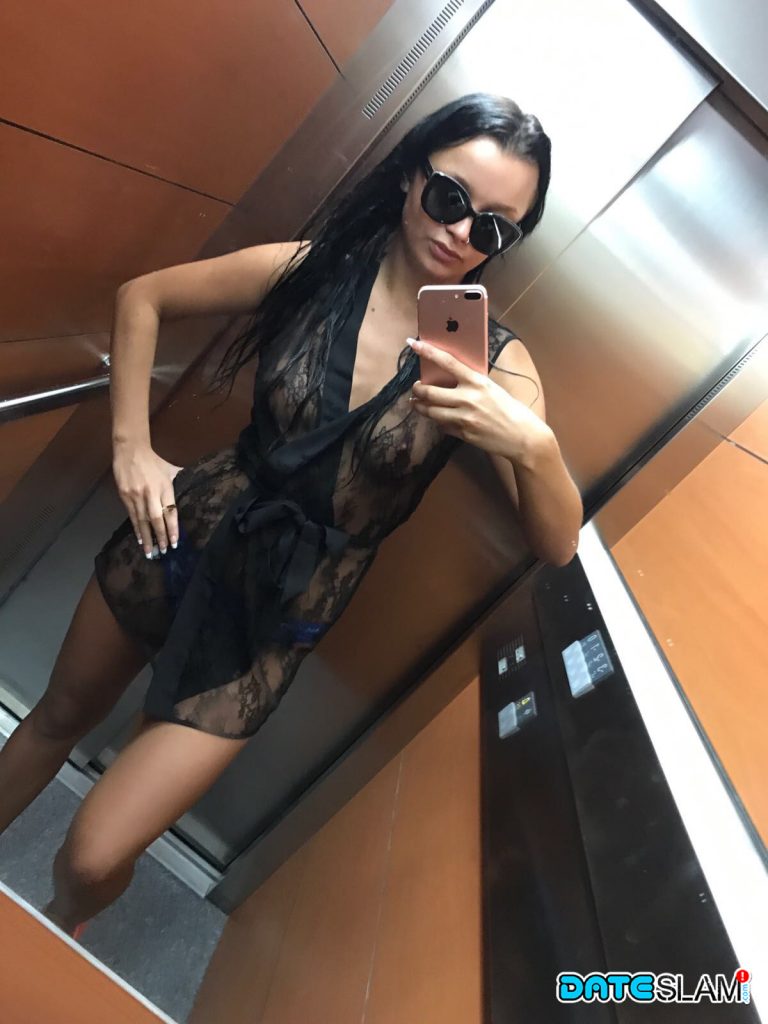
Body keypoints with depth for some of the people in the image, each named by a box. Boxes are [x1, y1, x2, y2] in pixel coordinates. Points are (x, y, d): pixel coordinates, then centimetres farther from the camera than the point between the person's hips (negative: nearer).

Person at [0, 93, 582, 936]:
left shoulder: (494, 361, -13)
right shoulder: (313, 267, -8)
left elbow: (557, 544, -16)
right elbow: (141, 297, 3)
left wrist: (532, 445, -36)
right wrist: (130, 446, -5)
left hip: (277, 620, -2)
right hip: (185, 534, 3)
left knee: (94, 858, 3)